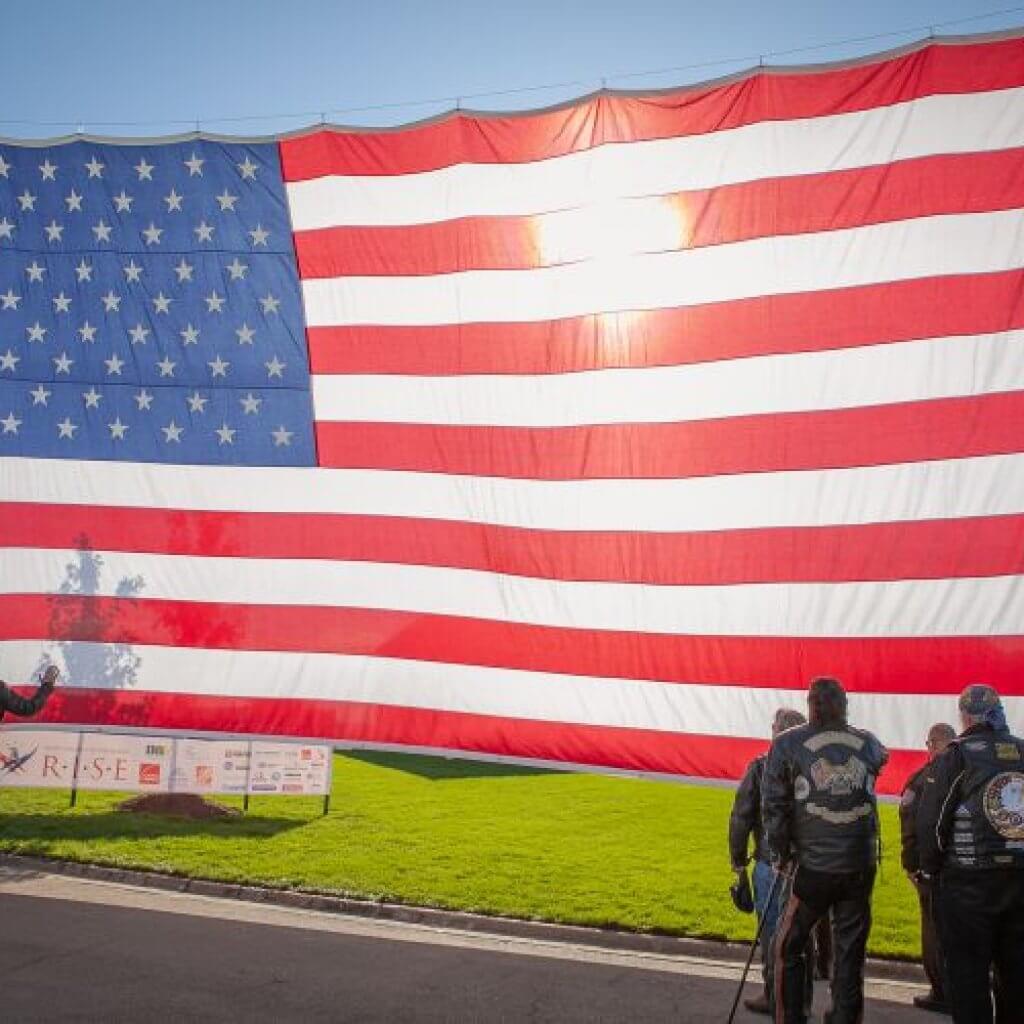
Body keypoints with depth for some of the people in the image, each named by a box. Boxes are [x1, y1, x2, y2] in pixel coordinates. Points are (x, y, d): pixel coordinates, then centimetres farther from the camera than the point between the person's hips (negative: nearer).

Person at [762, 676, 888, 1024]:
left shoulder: (787, 745, -6)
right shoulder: (868, 743, 1)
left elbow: (774, 807, -6)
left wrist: (781, 856, 4)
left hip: (813, 866, -2)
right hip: (861, 865, 3)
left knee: (788, 947, 13)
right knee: (850, 952, 14)